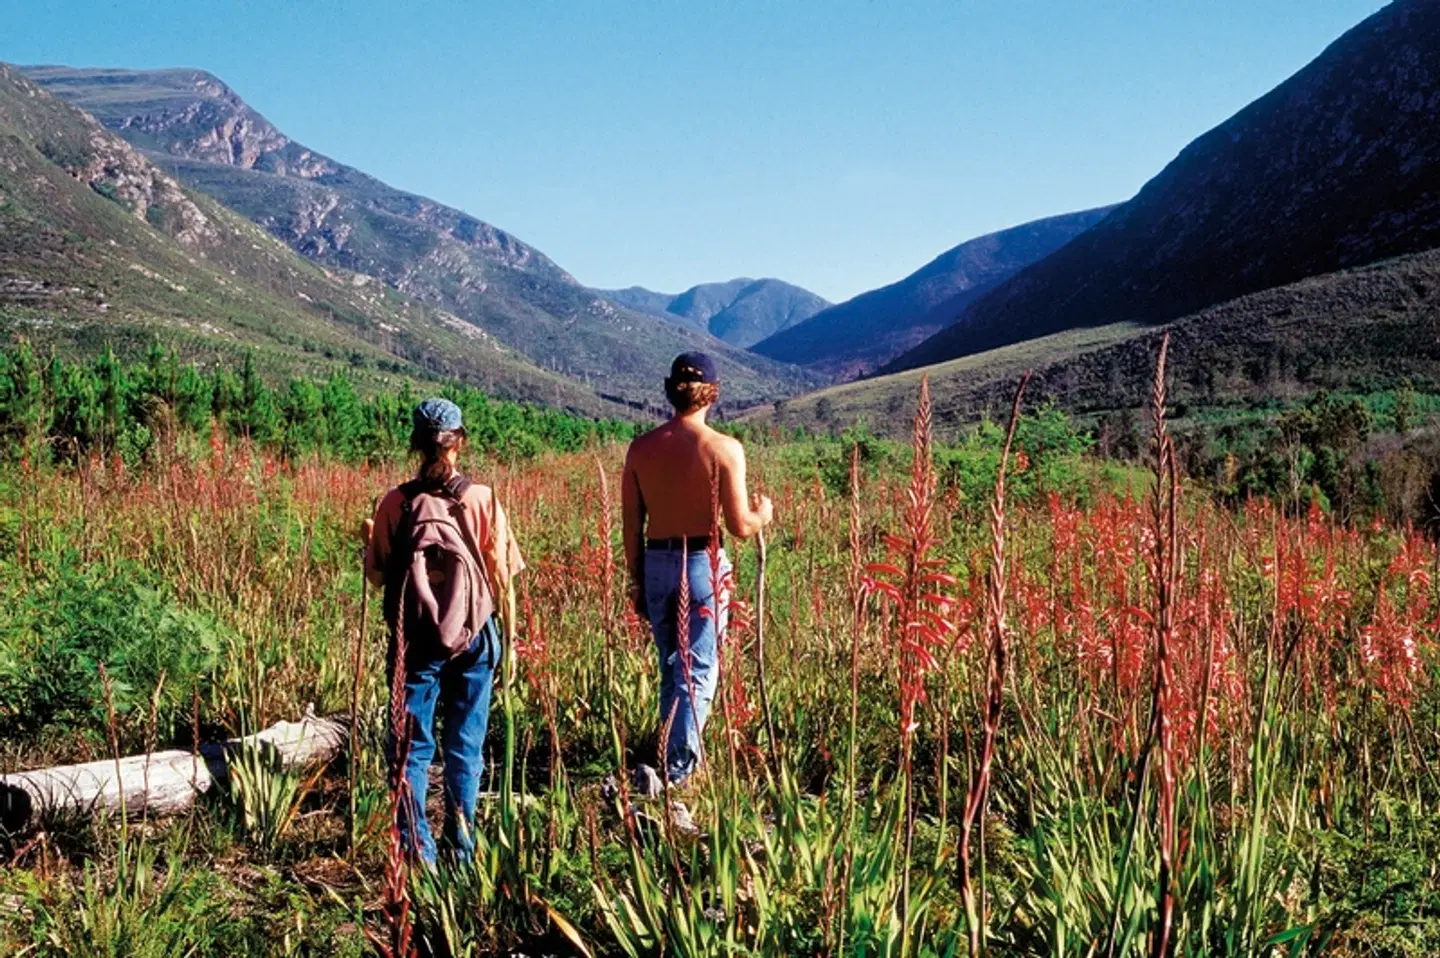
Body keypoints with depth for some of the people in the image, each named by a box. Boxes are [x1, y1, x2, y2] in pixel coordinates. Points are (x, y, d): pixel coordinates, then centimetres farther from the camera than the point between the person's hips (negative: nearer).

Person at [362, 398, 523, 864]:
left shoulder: (394, 503, -6)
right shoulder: (482, 499, -8)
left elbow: (377, 575, 1)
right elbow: (502, 576, -4)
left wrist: (370, 538, 21)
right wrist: (506, 641, 8)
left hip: (414, 640, 0)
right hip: (473, 639, 0)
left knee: (412, 747, 9)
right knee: (465, 747, 11)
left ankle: (417, 850, 7)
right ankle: (461, 850, 18)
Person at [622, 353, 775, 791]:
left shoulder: (641, 448, 1)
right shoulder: (725, 449, -10)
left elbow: (632, 525, 5)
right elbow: (739, 527, -11)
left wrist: (637, 580, 15)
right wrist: (763, 514, 12)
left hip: (656, 563, 4)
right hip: (703, 563, -4)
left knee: (671, 665, 21)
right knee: (698, 671, 2)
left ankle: (674, 751, 32)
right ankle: (675, 768, -6)